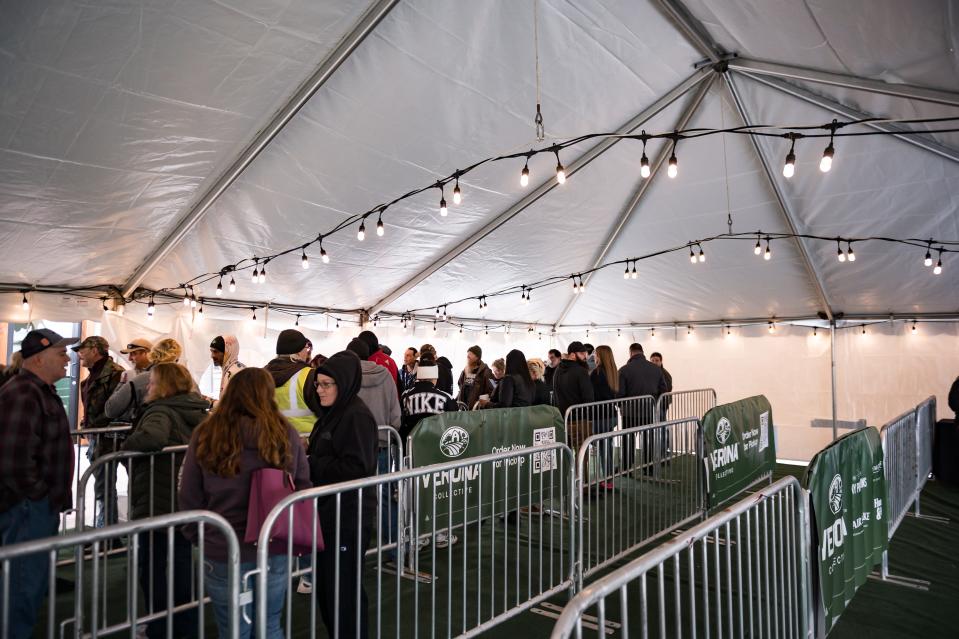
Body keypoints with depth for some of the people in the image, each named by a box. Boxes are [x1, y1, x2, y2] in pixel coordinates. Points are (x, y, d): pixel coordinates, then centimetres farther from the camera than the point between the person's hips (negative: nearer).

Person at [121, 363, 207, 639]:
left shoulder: (161, 411, -17)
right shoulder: (199, 413, 8)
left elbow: (152, 437, -38)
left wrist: (125, 447, -21)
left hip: (157, 506, -8)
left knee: (153, 568, 8)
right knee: (182, 564, 19)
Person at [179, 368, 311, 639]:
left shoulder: (205, 435, -7)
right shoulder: (286, 434, -5)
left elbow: (188, 497, 1)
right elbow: (303, 489, 3)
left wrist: (197, 536, 15)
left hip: (223, 553, -1)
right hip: (275, 551, 1)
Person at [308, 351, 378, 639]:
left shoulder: (357, 416, -18)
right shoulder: (332, 412, 10)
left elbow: (357, 468, -24)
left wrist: (310, 465, -18)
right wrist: (308, 459, -2)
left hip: (349, 515, -9)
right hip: (328, 510, 9)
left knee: (342, 588, 3)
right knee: (325, 583, 18)